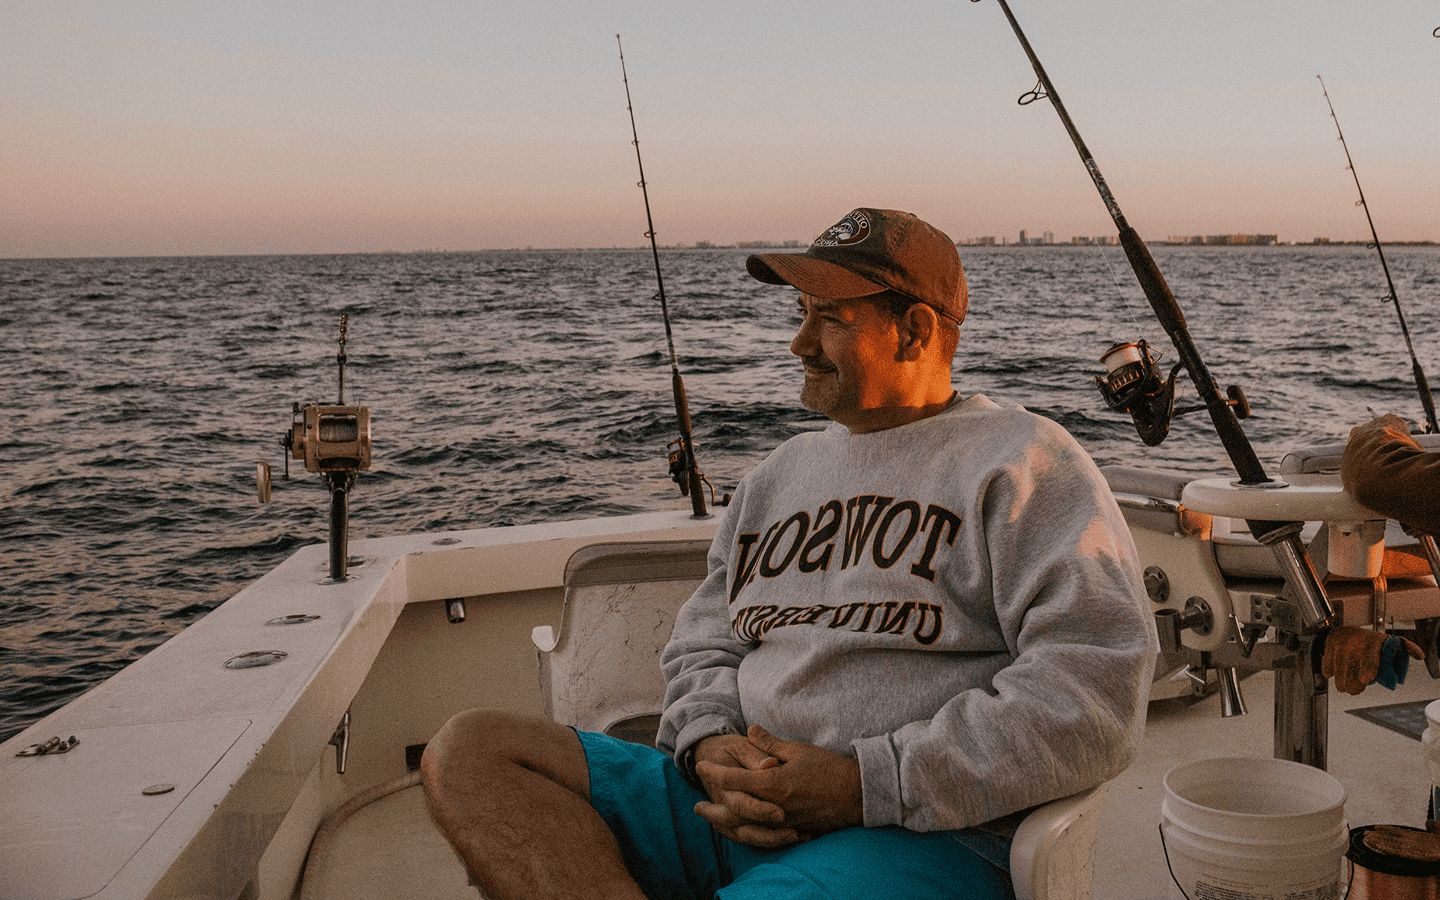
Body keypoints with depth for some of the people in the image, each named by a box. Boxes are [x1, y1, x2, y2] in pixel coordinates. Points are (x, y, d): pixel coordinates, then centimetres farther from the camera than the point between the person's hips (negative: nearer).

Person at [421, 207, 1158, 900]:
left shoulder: (1021, 461, 0)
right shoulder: (782, 471, 22)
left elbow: (1096, 691, -12)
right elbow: (701, 639, 22)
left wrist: (869, 782, -16)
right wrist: (710, 745, -3)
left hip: (923, 837, -8)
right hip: (730, 809, 8)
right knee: (467, 751, -11)